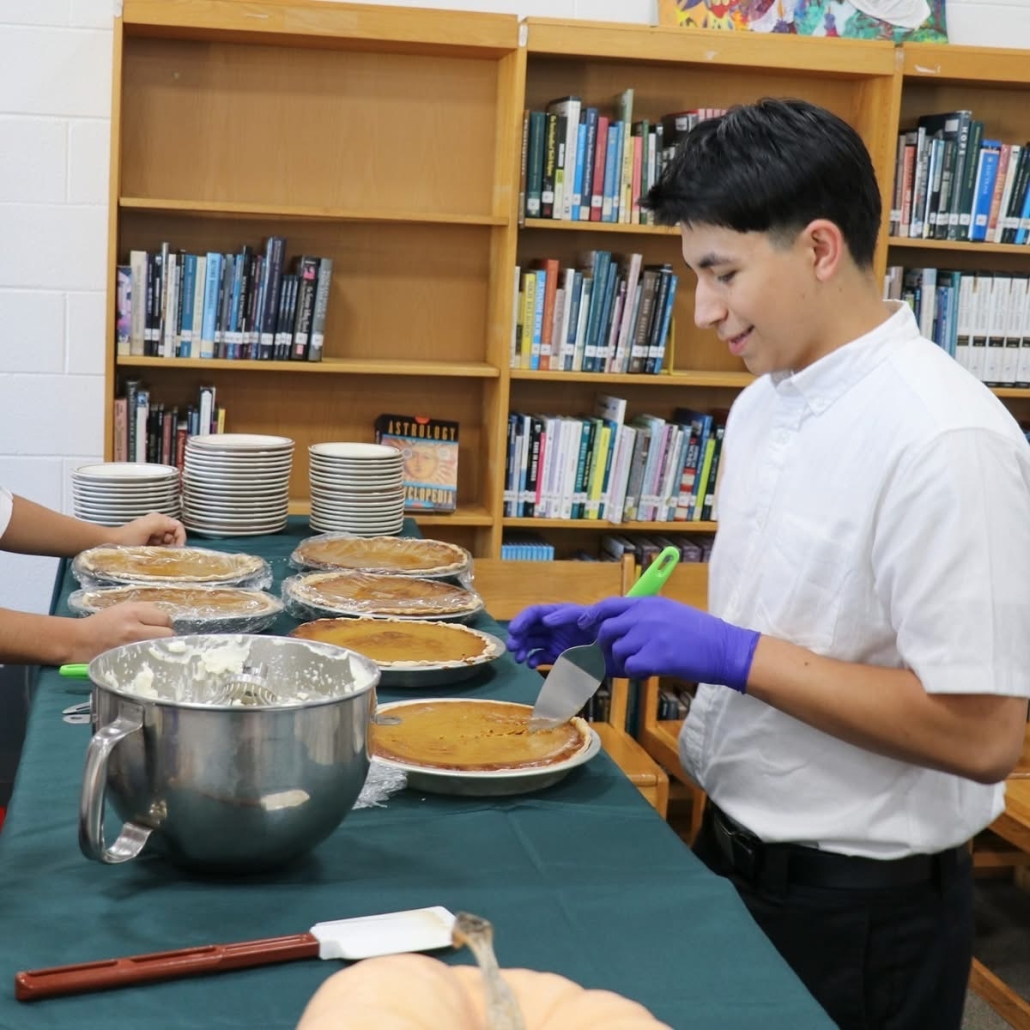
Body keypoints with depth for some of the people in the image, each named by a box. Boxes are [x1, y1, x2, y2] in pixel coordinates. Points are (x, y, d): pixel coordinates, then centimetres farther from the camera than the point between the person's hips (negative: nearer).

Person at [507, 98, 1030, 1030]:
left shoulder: (945, 438, -23)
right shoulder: (765, 402, 4)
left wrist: (733, 655, -24)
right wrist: (617, 634, 1)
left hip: (857, 908, -7)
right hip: (732, 853, 8)